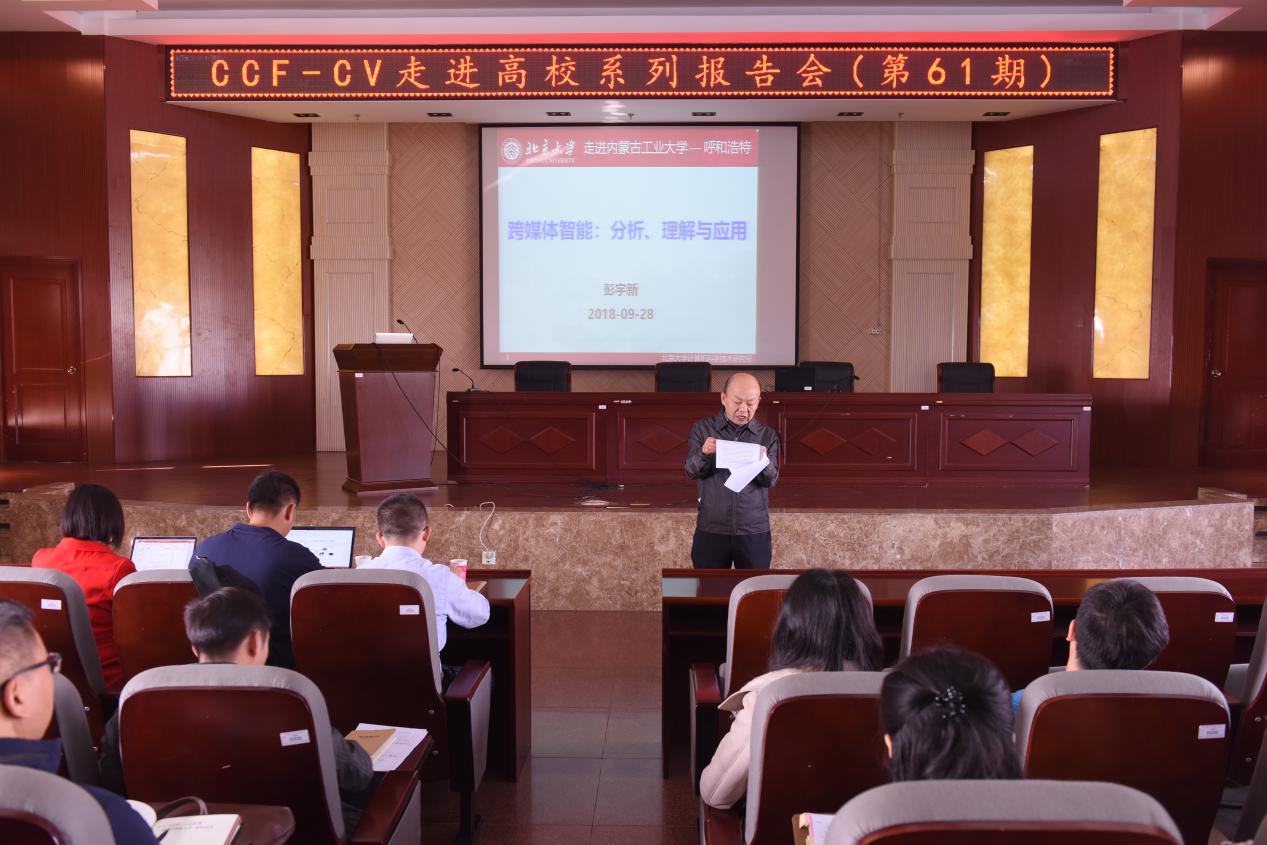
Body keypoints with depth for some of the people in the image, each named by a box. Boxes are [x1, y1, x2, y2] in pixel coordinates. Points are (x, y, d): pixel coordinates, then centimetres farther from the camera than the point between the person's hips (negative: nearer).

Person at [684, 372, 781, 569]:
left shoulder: (767, 435, 4)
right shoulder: (702, 429, 3)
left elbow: (772, 480, -4)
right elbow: (691, 472, -6)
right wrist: (704, 453, -27)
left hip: (755, 532, 1)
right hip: (711, 530, 0)